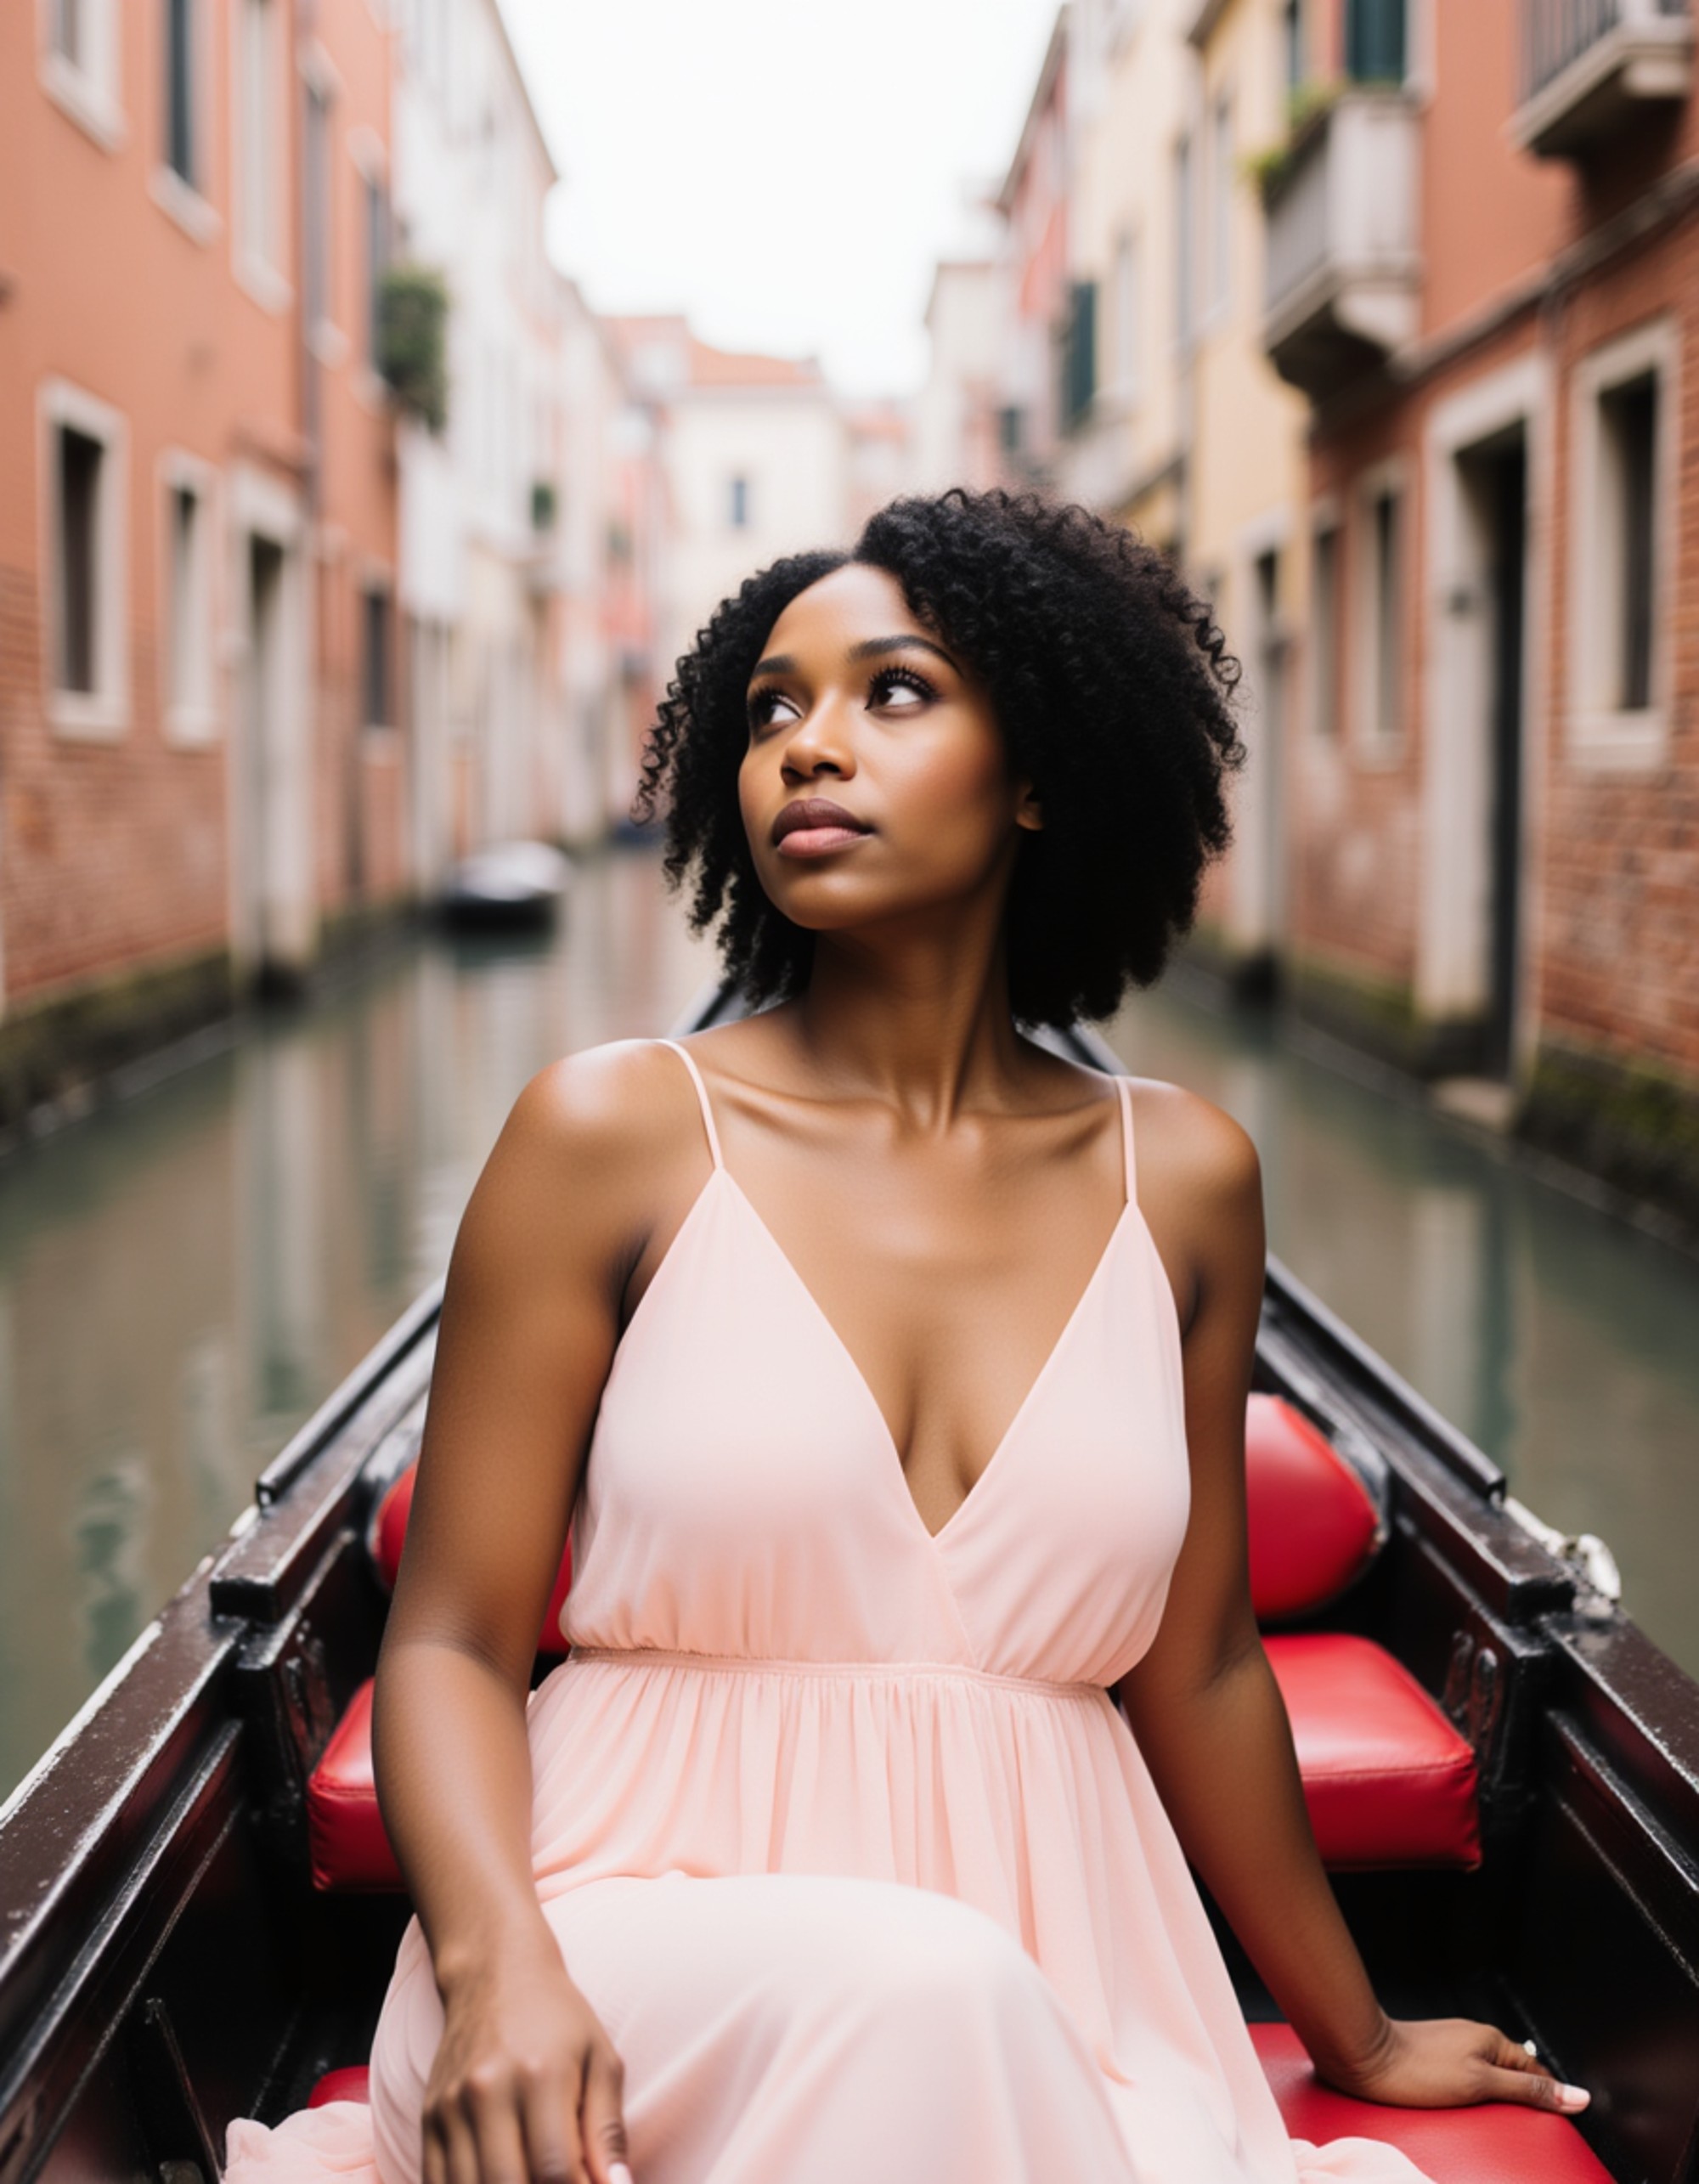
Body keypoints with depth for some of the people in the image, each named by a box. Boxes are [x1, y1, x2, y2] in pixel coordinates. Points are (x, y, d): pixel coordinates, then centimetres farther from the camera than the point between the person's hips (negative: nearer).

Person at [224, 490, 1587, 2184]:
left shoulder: (1180, 1179, 7)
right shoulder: (614, 1135, -1)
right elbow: (454, 1641, -1)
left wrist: (1356, 2036, 26)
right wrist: (499, 1964, -21)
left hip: (1056, 1985, 2)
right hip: (654, 1924, -1)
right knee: (919, 1985, -34)